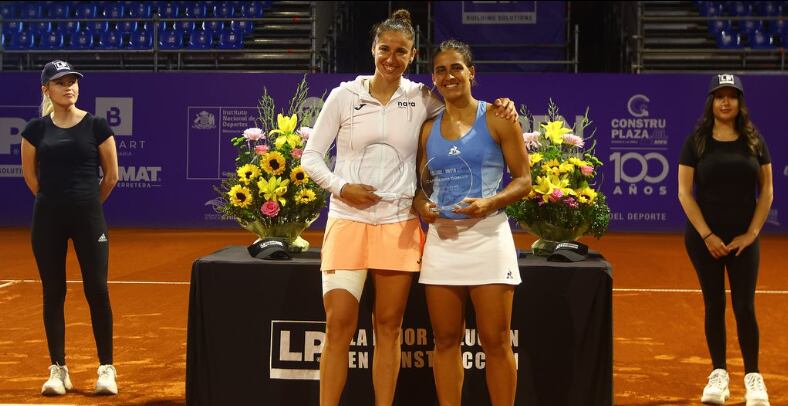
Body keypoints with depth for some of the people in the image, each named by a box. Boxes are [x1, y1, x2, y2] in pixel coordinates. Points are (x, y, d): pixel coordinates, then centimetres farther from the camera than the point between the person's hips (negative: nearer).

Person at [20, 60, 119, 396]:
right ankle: (58, 369, 13)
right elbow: (30, 175, 12)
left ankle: (106, 368, 6)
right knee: (53, 293, 5)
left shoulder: (96, 126, -2)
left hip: (88, 217, -1)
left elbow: (111, 175, 5)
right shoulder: (36, 129, 2)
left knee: (97, 290, -3)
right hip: (48, 218, 1)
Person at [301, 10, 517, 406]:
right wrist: (341, 187, -10)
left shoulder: (422, 99, 4)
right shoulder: (344, 95, 2)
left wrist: (500, 107, -3)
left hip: (398, 225, 1)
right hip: (347, 221, -1)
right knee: (338, 325, -4)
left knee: (388, 328, 6)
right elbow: (311, 155, 6)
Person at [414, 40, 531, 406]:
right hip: (442, 238, 4)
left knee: (496, 342, -2)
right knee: (446, 341, 7)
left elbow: (523, 180, -1)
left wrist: (489, 203, -18)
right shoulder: (428, 129, 12)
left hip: (487, 236, -4)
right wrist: (422, 206, -4)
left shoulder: (497, 118, 0)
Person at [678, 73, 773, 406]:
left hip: (743, 238, 1)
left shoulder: (754, 141, 4)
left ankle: (752, 376, 11)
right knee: (714, 304, 4)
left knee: (744, 306, -2)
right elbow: (684, 192, -4)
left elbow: (766, 190, 5)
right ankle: (719, 373, 14)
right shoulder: (696, 141, -1)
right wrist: (707, 235, -10)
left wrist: (751, 233, -3)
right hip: (705, 237, -1)